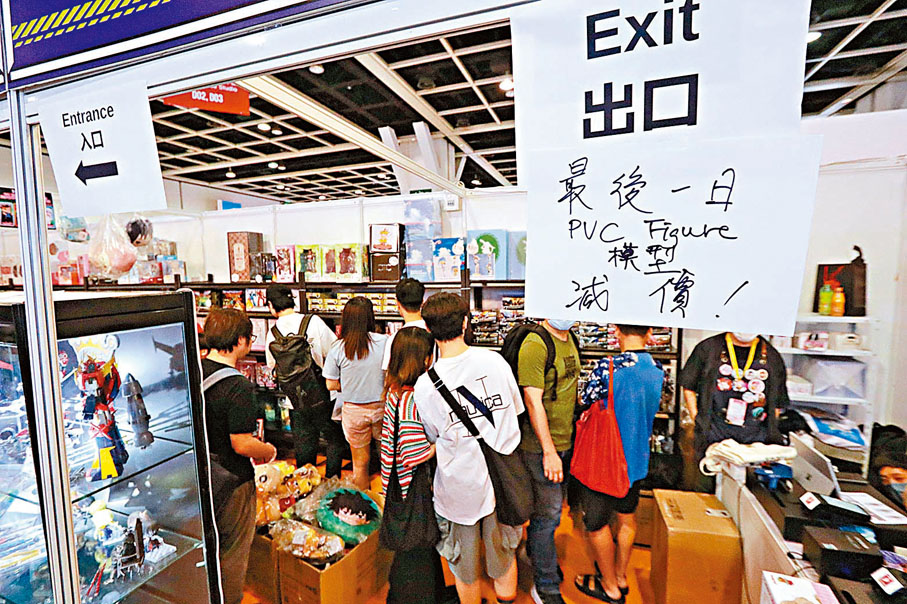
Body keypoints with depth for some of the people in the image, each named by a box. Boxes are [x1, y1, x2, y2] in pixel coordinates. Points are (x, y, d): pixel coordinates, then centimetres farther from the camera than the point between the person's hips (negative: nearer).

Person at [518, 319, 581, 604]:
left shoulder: (569, 338, 6)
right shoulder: (535, 343, -21)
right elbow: (533, 400, -22)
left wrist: (573, 436, 18)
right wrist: (549, 451, -18)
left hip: (565, 441, 8)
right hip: (541, 445, -8)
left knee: (551, 506, 22)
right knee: (548, 513, 6)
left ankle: (536, 554, 46)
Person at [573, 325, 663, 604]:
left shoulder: (606, 368, -27)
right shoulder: (658, 371, -6)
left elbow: (585, 409, -15)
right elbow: (651, 410, 7)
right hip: (637, 458, 6)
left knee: (596, 524, 16)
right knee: (627, 518, 26)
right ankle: (620, 575, 46)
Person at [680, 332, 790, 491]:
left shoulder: (772, 356, 9)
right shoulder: (708, 348, 2)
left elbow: (778, 403, 14)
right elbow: (689, 387, 6)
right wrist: (696, 418, -2)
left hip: (756, 442, 2)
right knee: (706, 489, 2)